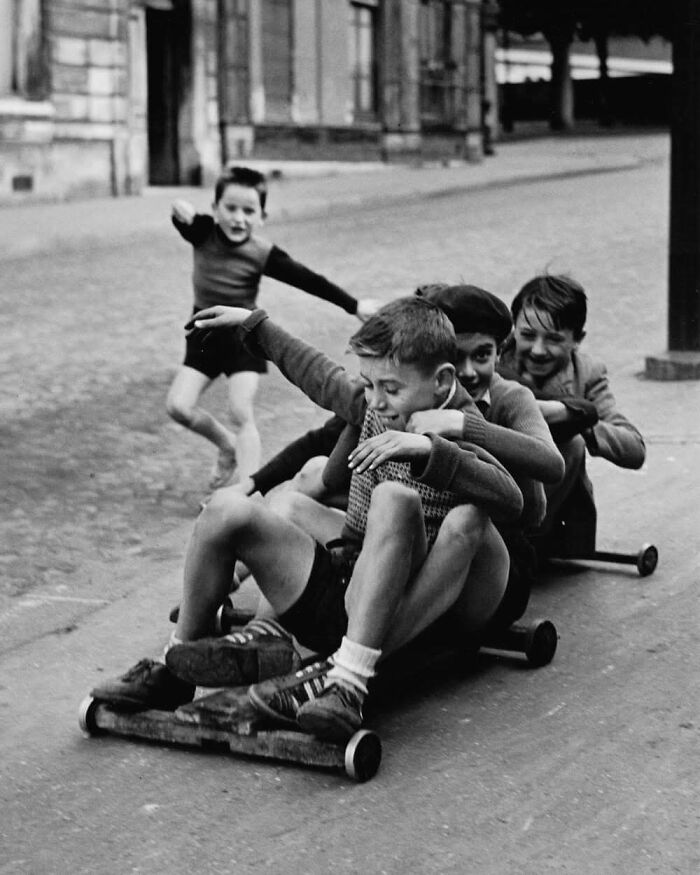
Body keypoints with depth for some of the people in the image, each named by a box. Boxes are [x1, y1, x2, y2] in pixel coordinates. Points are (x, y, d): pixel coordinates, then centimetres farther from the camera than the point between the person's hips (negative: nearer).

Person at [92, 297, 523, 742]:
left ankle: (347, 682, -40)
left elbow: (511, 499, -30)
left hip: (397, 613, -6)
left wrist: (428, 449, -40)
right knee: (228, 509, -11)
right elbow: (321, 374, 28)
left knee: (394, 497, -33)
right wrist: (255, 325, 38)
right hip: (335, 587, 6)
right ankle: (174, 670, 2)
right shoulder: (373, 407, 9)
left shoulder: (459, 443, -9)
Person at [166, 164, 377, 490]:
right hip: (205, 332, 3)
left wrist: (354, 305, -12)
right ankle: (228, 445, 22)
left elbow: (308, 280, -13)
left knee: (241, 413, -14)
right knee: (178, 406, -5)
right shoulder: (203, 234, -10)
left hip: (244, 334, -3)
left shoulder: (263, 254, -17)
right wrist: (181, 211, -46)